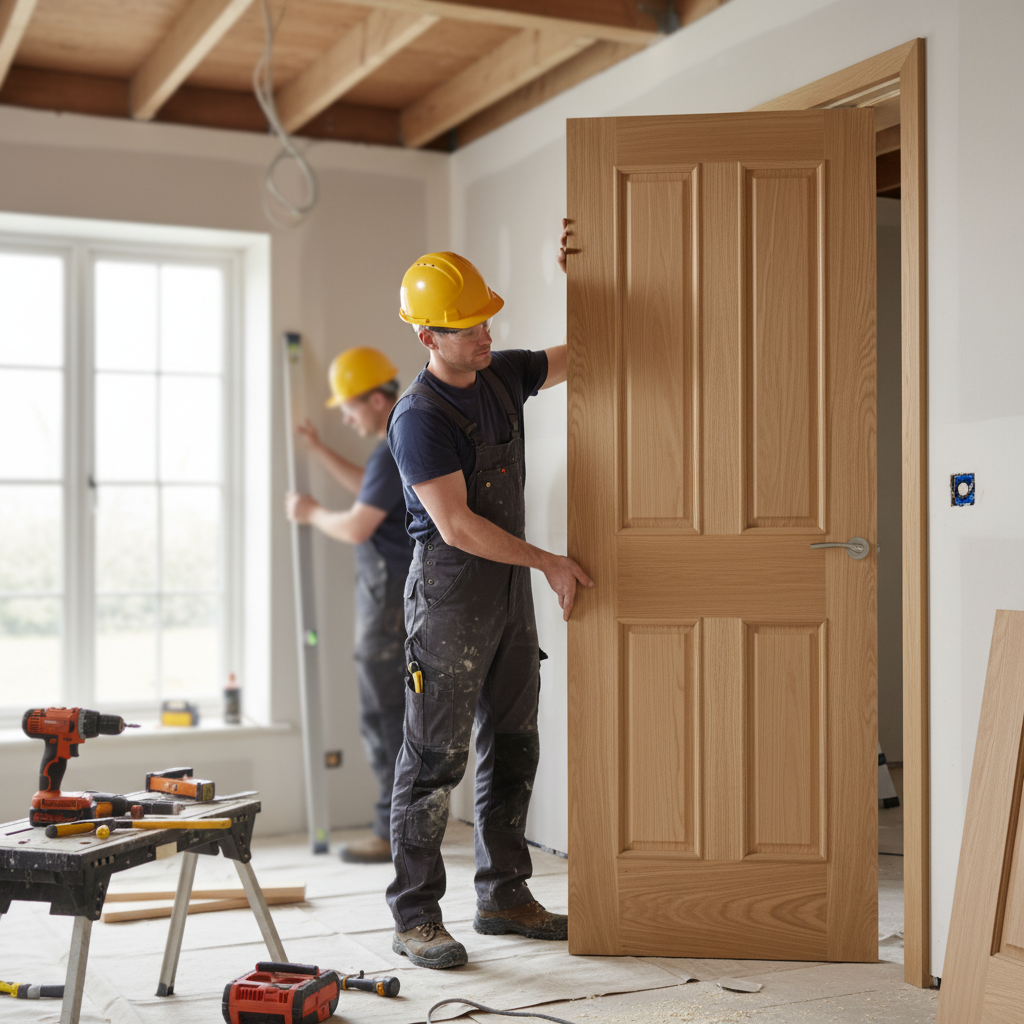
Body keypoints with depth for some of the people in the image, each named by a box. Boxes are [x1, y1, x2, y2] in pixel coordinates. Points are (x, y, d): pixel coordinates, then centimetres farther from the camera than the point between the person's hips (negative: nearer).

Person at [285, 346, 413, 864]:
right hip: (404, 592, 10)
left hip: (391, 595, -10)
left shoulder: (396, 451, -19)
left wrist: (311, 513, -1)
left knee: (383, 714, -4)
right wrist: (318, 449, 24)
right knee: (400, 714, 14)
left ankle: (394, 831, 1)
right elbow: (369, 491, 28)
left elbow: (356, 527, -20)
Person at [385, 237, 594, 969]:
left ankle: (504, 896, 24)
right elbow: (456, 526, -20)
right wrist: (549, 563, -15)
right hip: (451, 587, -8)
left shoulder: (502, 376, 8)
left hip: (511, 585, 8)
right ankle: (416, 919, 4)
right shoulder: (419, 417, -16)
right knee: (437, 754, -4)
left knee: (513, 745, 12)